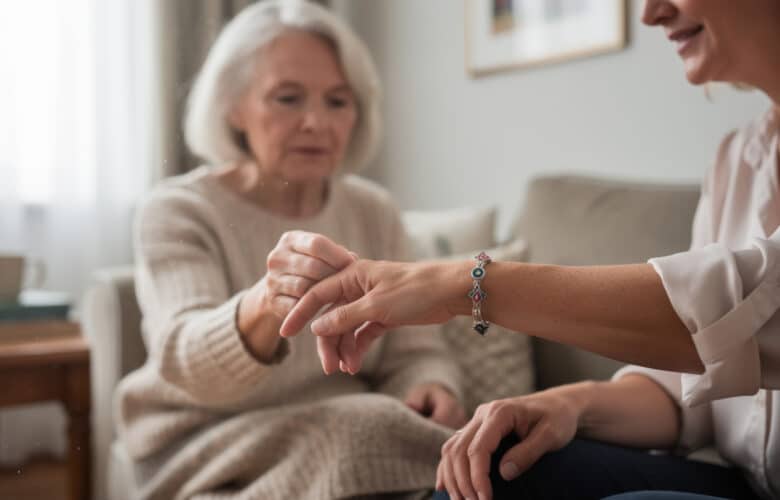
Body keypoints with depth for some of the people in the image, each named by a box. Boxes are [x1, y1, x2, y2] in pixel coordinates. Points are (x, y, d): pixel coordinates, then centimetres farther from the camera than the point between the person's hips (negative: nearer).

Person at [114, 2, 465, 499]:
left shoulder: (376, 212, 3)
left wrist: (433, 386, -19)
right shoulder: (177, 212, -10)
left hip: (345, 431, 4)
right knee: (373, 427, -31)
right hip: (205, 445, -3)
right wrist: (265, 307, -49)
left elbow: (411, 350, 5)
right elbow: (187, 361, -27)